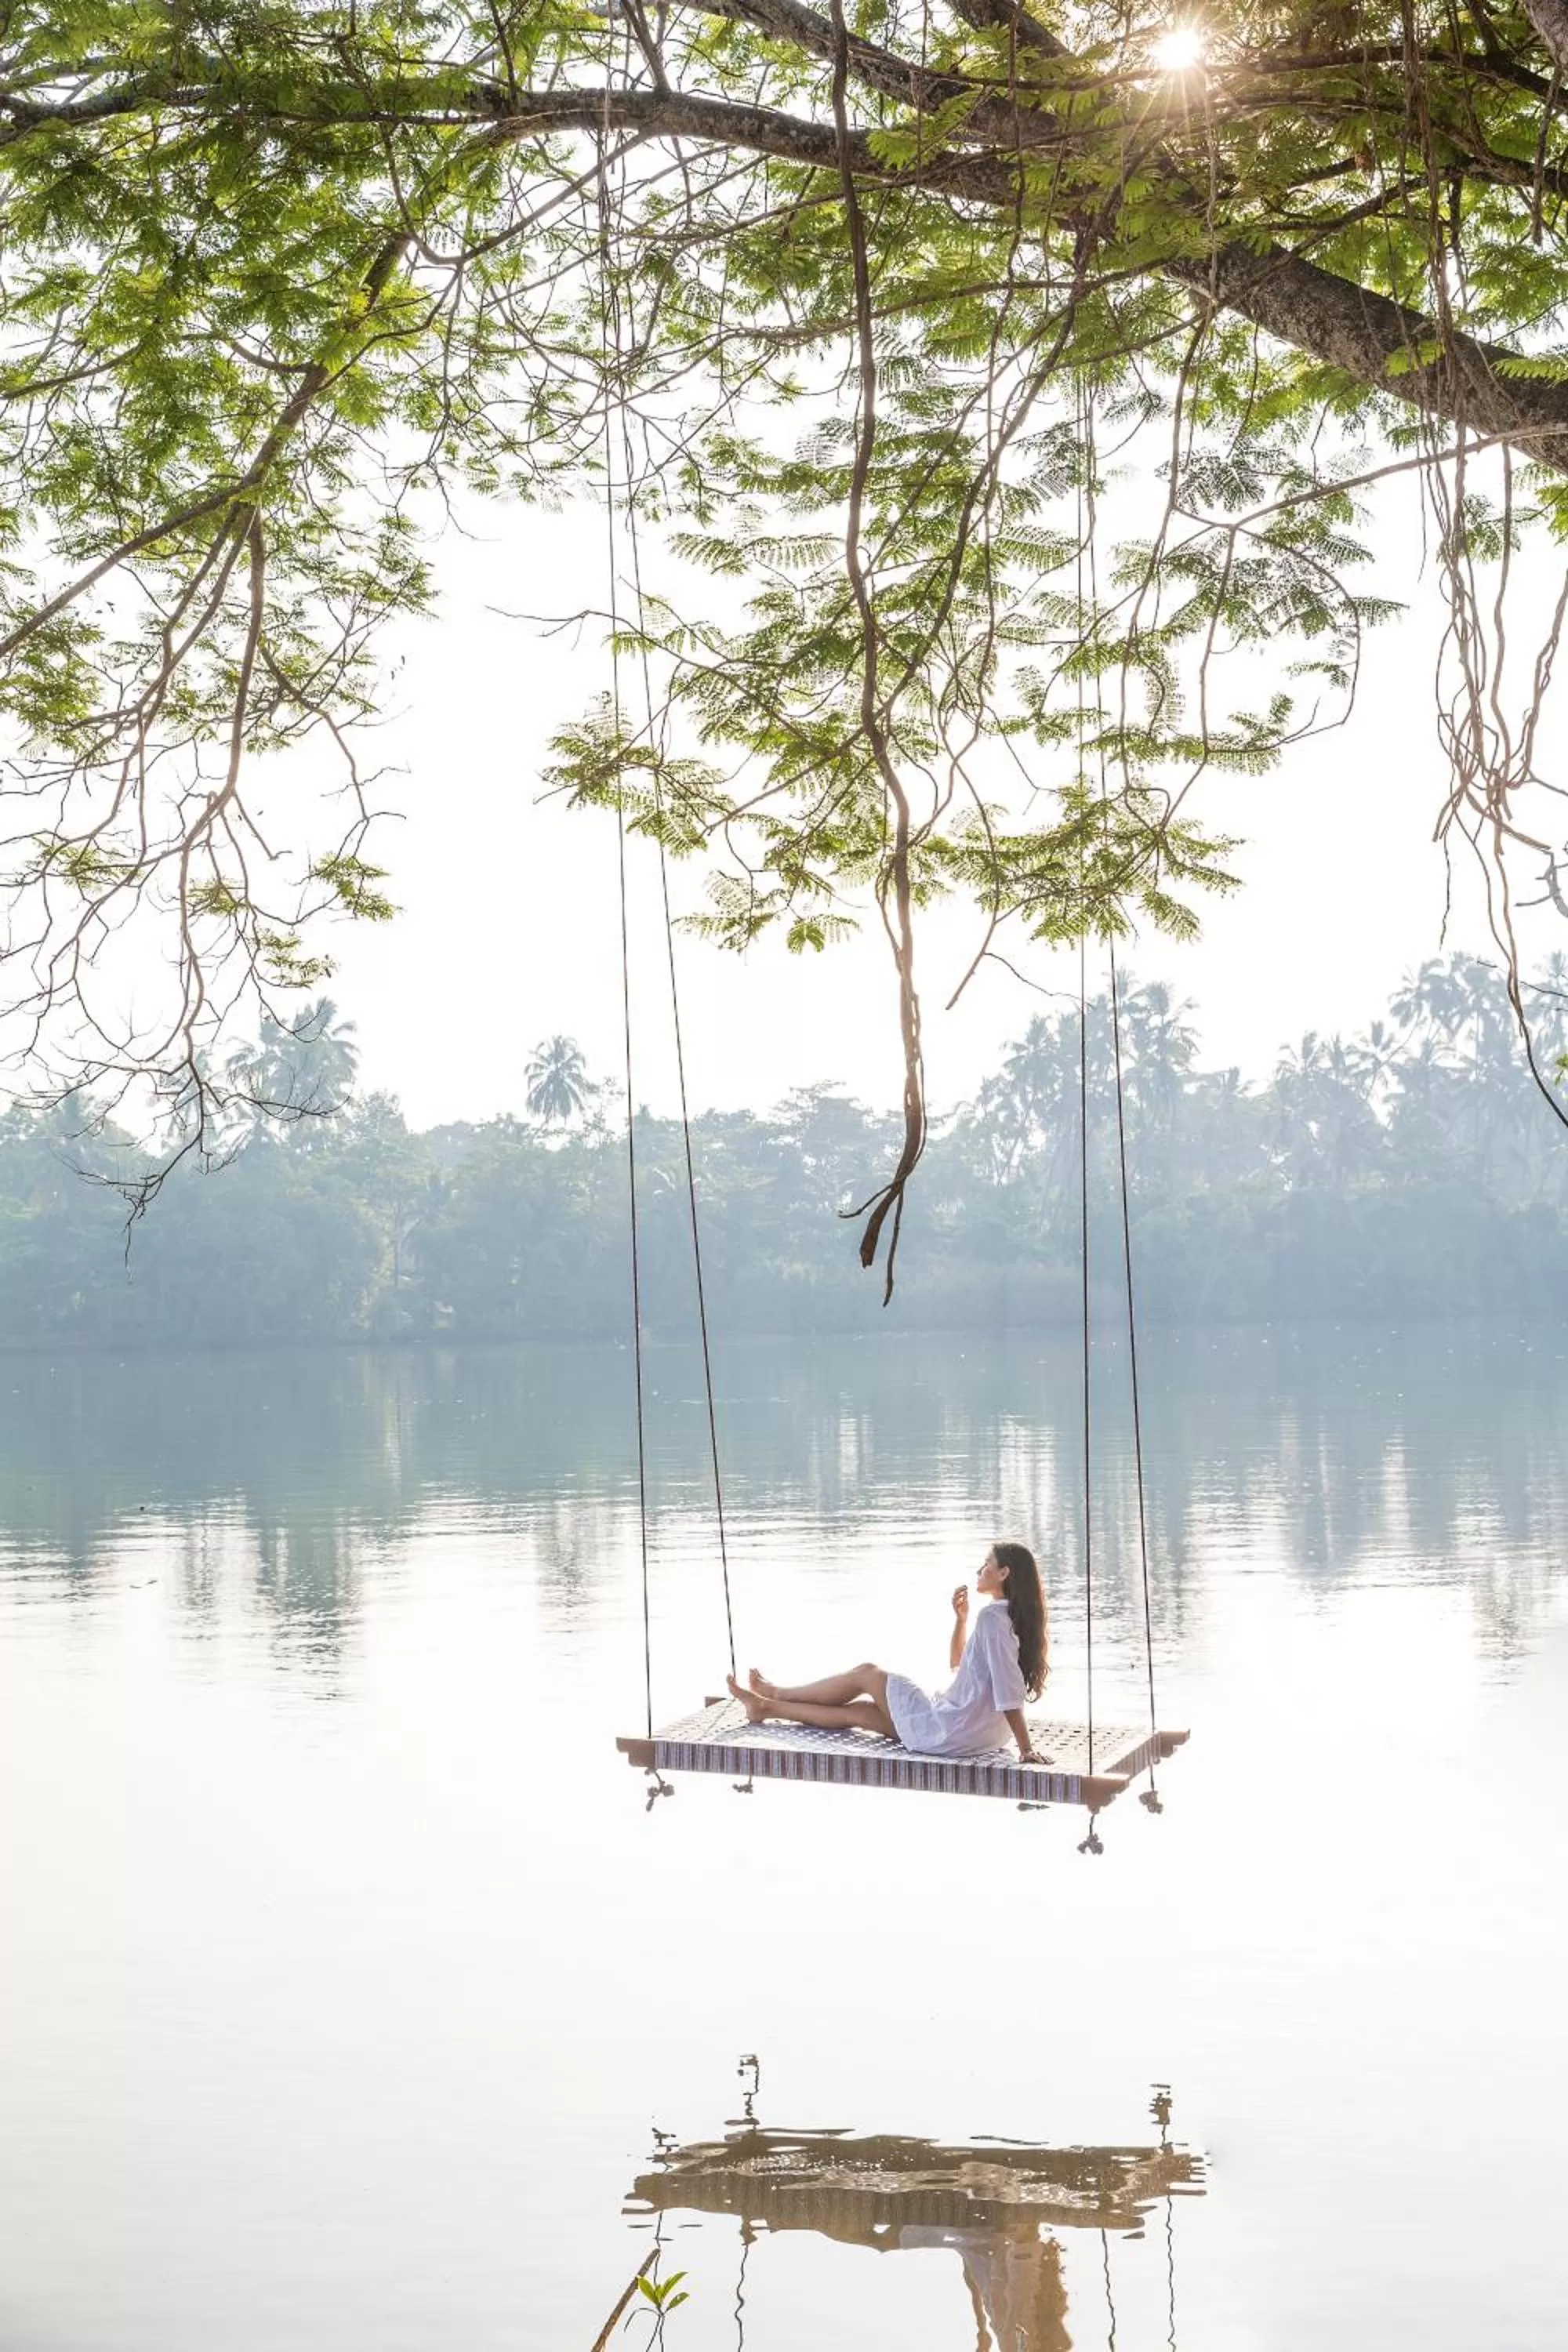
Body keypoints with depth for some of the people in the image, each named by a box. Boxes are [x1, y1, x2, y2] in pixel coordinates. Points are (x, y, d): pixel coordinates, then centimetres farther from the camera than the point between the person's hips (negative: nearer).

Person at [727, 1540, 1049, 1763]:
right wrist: (961, 1618, 9)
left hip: (949, 1734, -8)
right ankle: (766, 1707, 34)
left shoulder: (993, 1617, -20)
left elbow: (1009, 1691, -25)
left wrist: (1026, 1749, -25)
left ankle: (775, 1693, 31)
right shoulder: (1014, 1619, 11)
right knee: (855, 1711, 19)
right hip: (979, 1735, 8)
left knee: (866, 1674, 11)